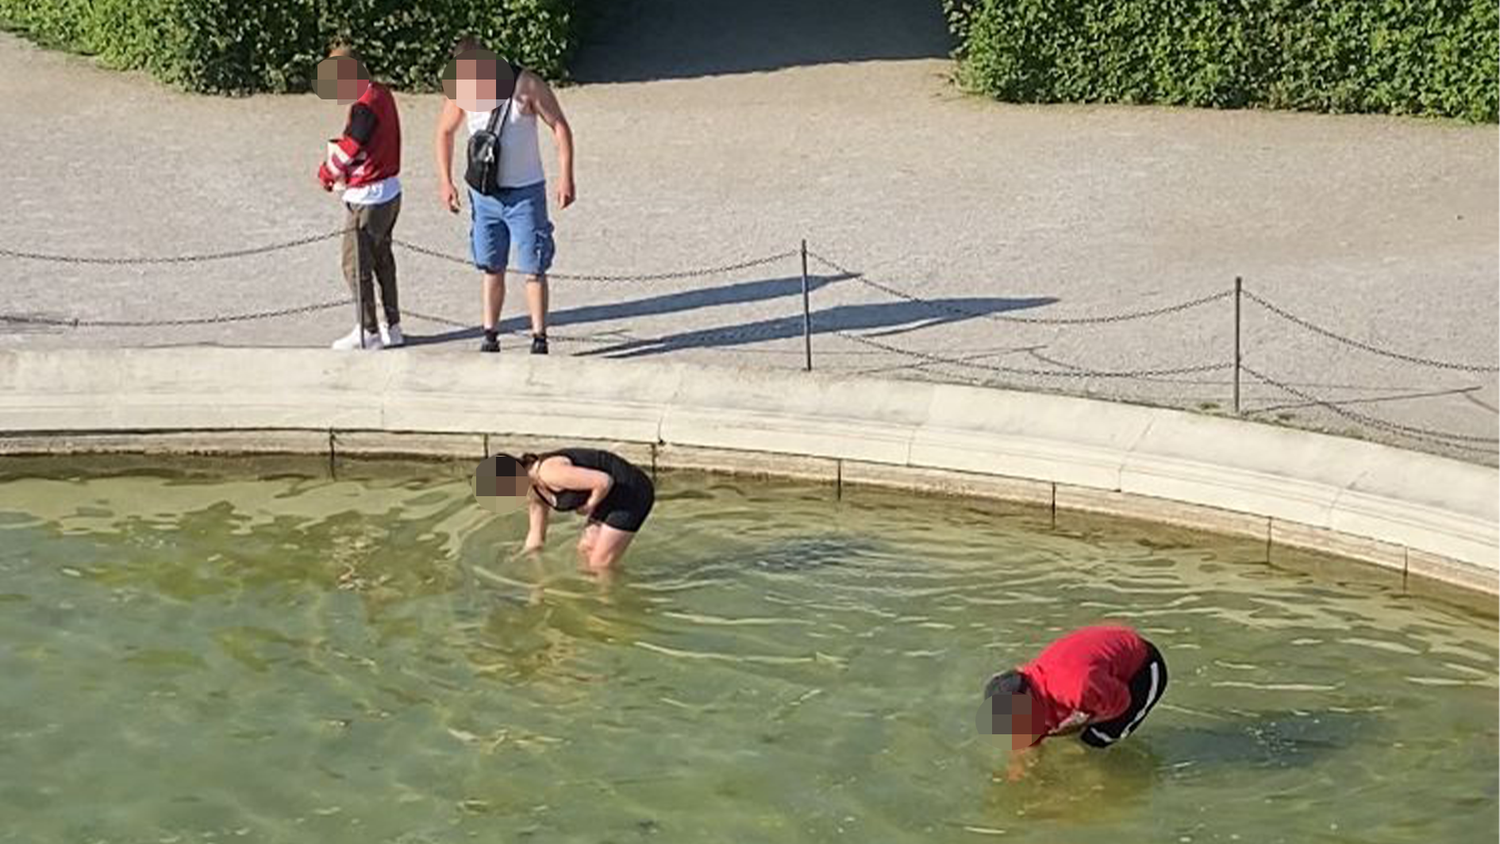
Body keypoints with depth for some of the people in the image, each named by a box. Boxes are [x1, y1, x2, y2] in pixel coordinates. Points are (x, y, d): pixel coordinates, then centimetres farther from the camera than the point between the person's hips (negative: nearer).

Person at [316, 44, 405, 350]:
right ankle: (392, 327, 26)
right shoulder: (382, 94, 6)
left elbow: (348, 150, -18)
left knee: (356, 265, 1)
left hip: (367, 197, -9)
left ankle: (368, 333, 8)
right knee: (382, 260, 18)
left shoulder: (365, 107, -23)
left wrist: (326, 174, -1)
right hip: (390, 191, 9)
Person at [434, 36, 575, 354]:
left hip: (525, 192, -3)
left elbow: (560, 126, -9)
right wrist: (445, 181, 6)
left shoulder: (526, 85, -14)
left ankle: (539, 338, 1)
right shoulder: (460, 90, -4)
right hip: (484, 193, 3)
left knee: (533, 268, -4)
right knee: (491, 268, 8)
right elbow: (445, 132, 12)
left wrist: (565, 177, -16)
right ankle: (490, 335, 14)